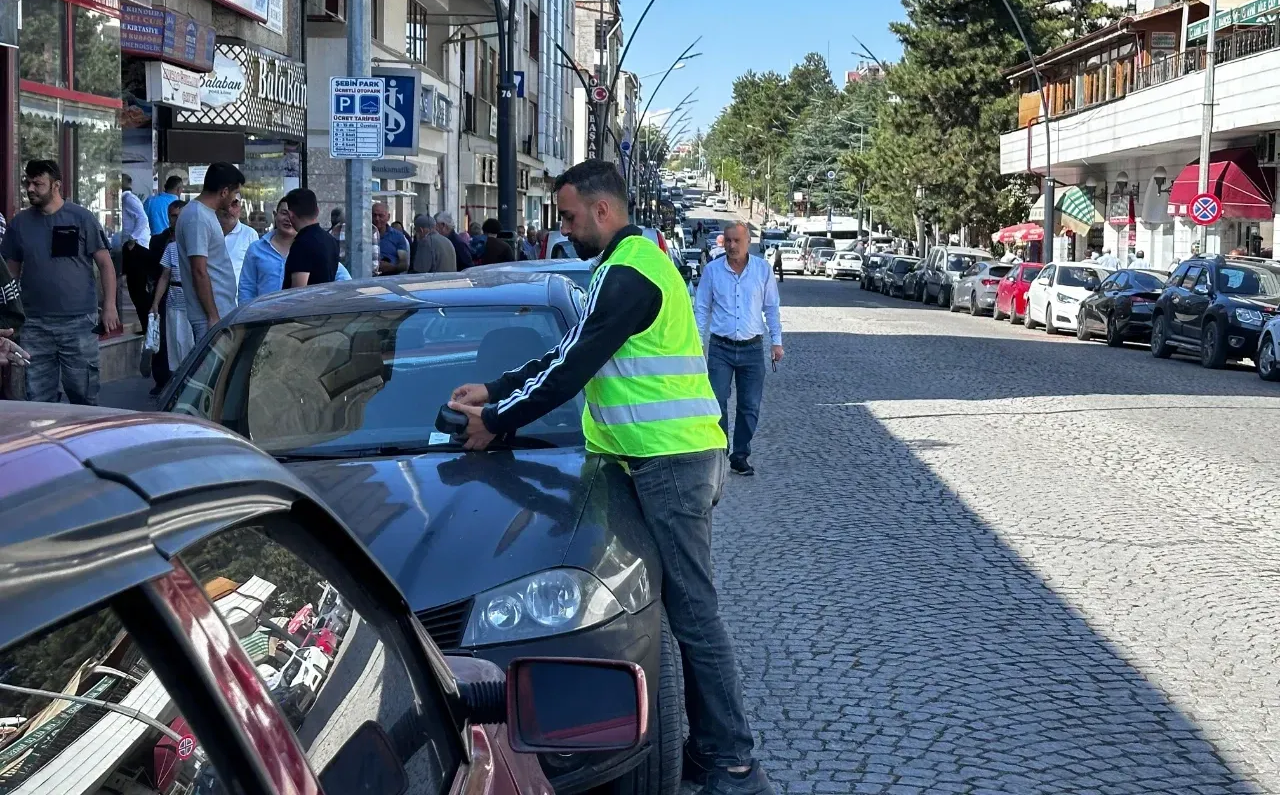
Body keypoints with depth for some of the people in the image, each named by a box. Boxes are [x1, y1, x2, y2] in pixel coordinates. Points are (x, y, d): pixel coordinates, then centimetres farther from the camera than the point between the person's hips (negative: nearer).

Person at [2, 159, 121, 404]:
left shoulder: (81, 219, -2)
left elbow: (105, 264, -1)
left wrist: (109, 307, -9)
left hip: (79, 322, -3)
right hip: (35, 325, 3)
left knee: (83, 395, 3)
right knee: (38, 398, 5)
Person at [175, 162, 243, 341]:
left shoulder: (206, 213, 15)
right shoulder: (197, 218, -16)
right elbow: (199, 272, -21)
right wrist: (213, 317, -21)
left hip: (222, 313, 10)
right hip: (213, 315, -10)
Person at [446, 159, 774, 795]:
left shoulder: (625, 274, -14)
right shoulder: (638, 256, 20)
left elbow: (571, 369, -15)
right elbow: (570, 354, 22)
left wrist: (495, 422, -5)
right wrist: (493, 391, 19)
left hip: (670, 460, -11)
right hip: (681, 455, 11)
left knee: (693, 612, -7)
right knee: (689, 608, 12)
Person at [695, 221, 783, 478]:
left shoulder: (762, 269, 2)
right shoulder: (712, 270, -1)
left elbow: (771, 308, 9)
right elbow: (701, 309, 5)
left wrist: (777, 341, 5)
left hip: (752, 349, 1)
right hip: (721, 348, -1)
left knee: (750, 406, 5)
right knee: (717, 403, -8)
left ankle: (740, 456, 17)